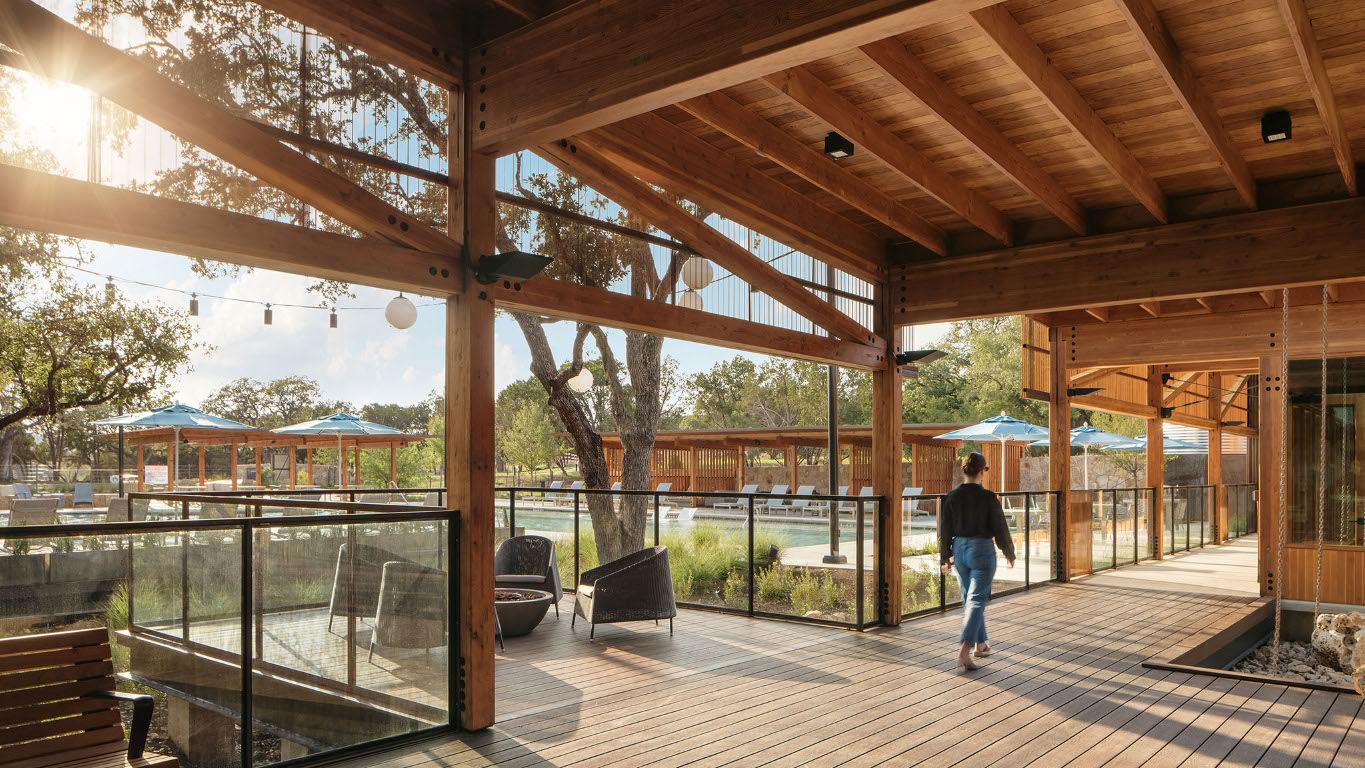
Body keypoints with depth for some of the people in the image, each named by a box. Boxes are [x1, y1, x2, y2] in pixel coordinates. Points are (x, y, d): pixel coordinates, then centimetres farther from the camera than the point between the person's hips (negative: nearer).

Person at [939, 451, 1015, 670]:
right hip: (982, 550, -5)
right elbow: (1000, 528, -7)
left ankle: (980, 645, 31)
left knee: (969, 599, 19)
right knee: (977, 600, -4)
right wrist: (1009, 553, 9)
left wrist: (946, 557, 13)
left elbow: (945, 529, 2)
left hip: (960, 549, 5)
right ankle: (964, 650, -17)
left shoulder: (952, 496, -3)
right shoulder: (988, 497, -14)